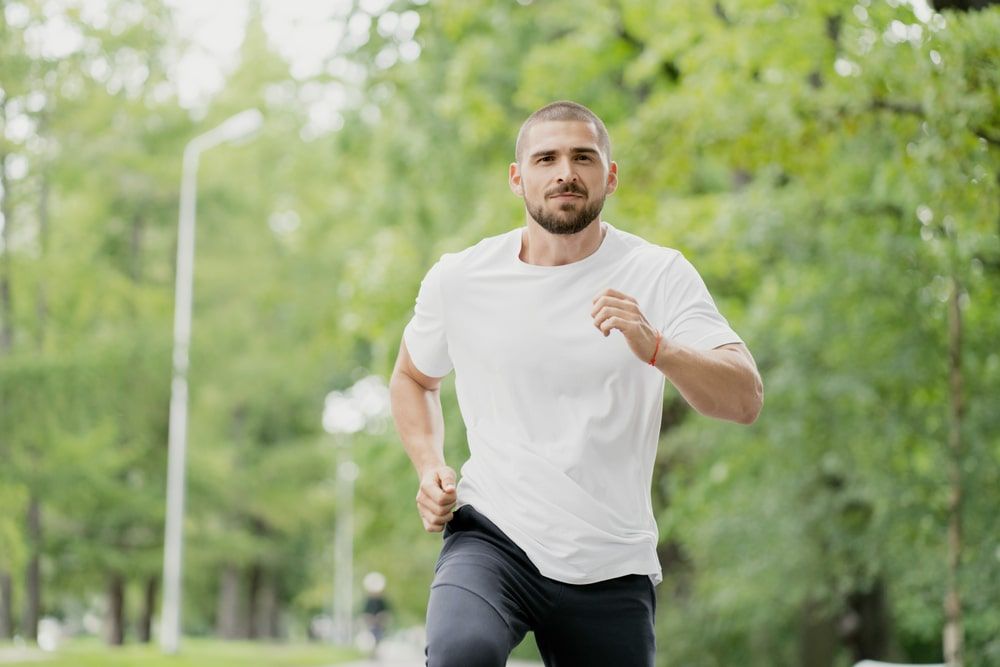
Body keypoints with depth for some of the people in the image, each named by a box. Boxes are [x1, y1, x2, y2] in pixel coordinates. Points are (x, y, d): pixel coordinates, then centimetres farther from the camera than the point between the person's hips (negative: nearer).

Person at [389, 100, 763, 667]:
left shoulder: (659, 275, -3)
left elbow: (746, 400, -15)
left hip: (612, 571, 1)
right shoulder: (458, 279, 1)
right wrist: (430, 468, 4)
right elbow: (412, 376, 22)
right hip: (490, 536, -1)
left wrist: (656, 348, -34)